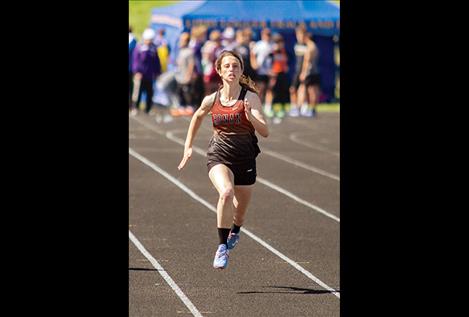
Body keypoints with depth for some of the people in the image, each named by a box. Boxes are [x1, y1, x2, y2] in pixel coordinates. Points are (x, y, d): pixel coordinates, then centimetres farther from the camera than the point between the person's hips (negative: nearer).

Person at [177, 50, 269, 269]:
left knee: (240, 209, 16)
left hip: (245, 160, 0)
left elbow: (265, 132, -19)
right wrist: (188, 146, 16)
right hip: (218, 157, 0)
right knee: (226, 192, -31)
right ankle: (222, 247, -22)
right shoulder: (212, 100, -3)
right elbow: (197, 117, 20)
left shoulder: (250, 98, -11)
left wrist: (251, 116, -37)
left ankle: (234, 231, 54)